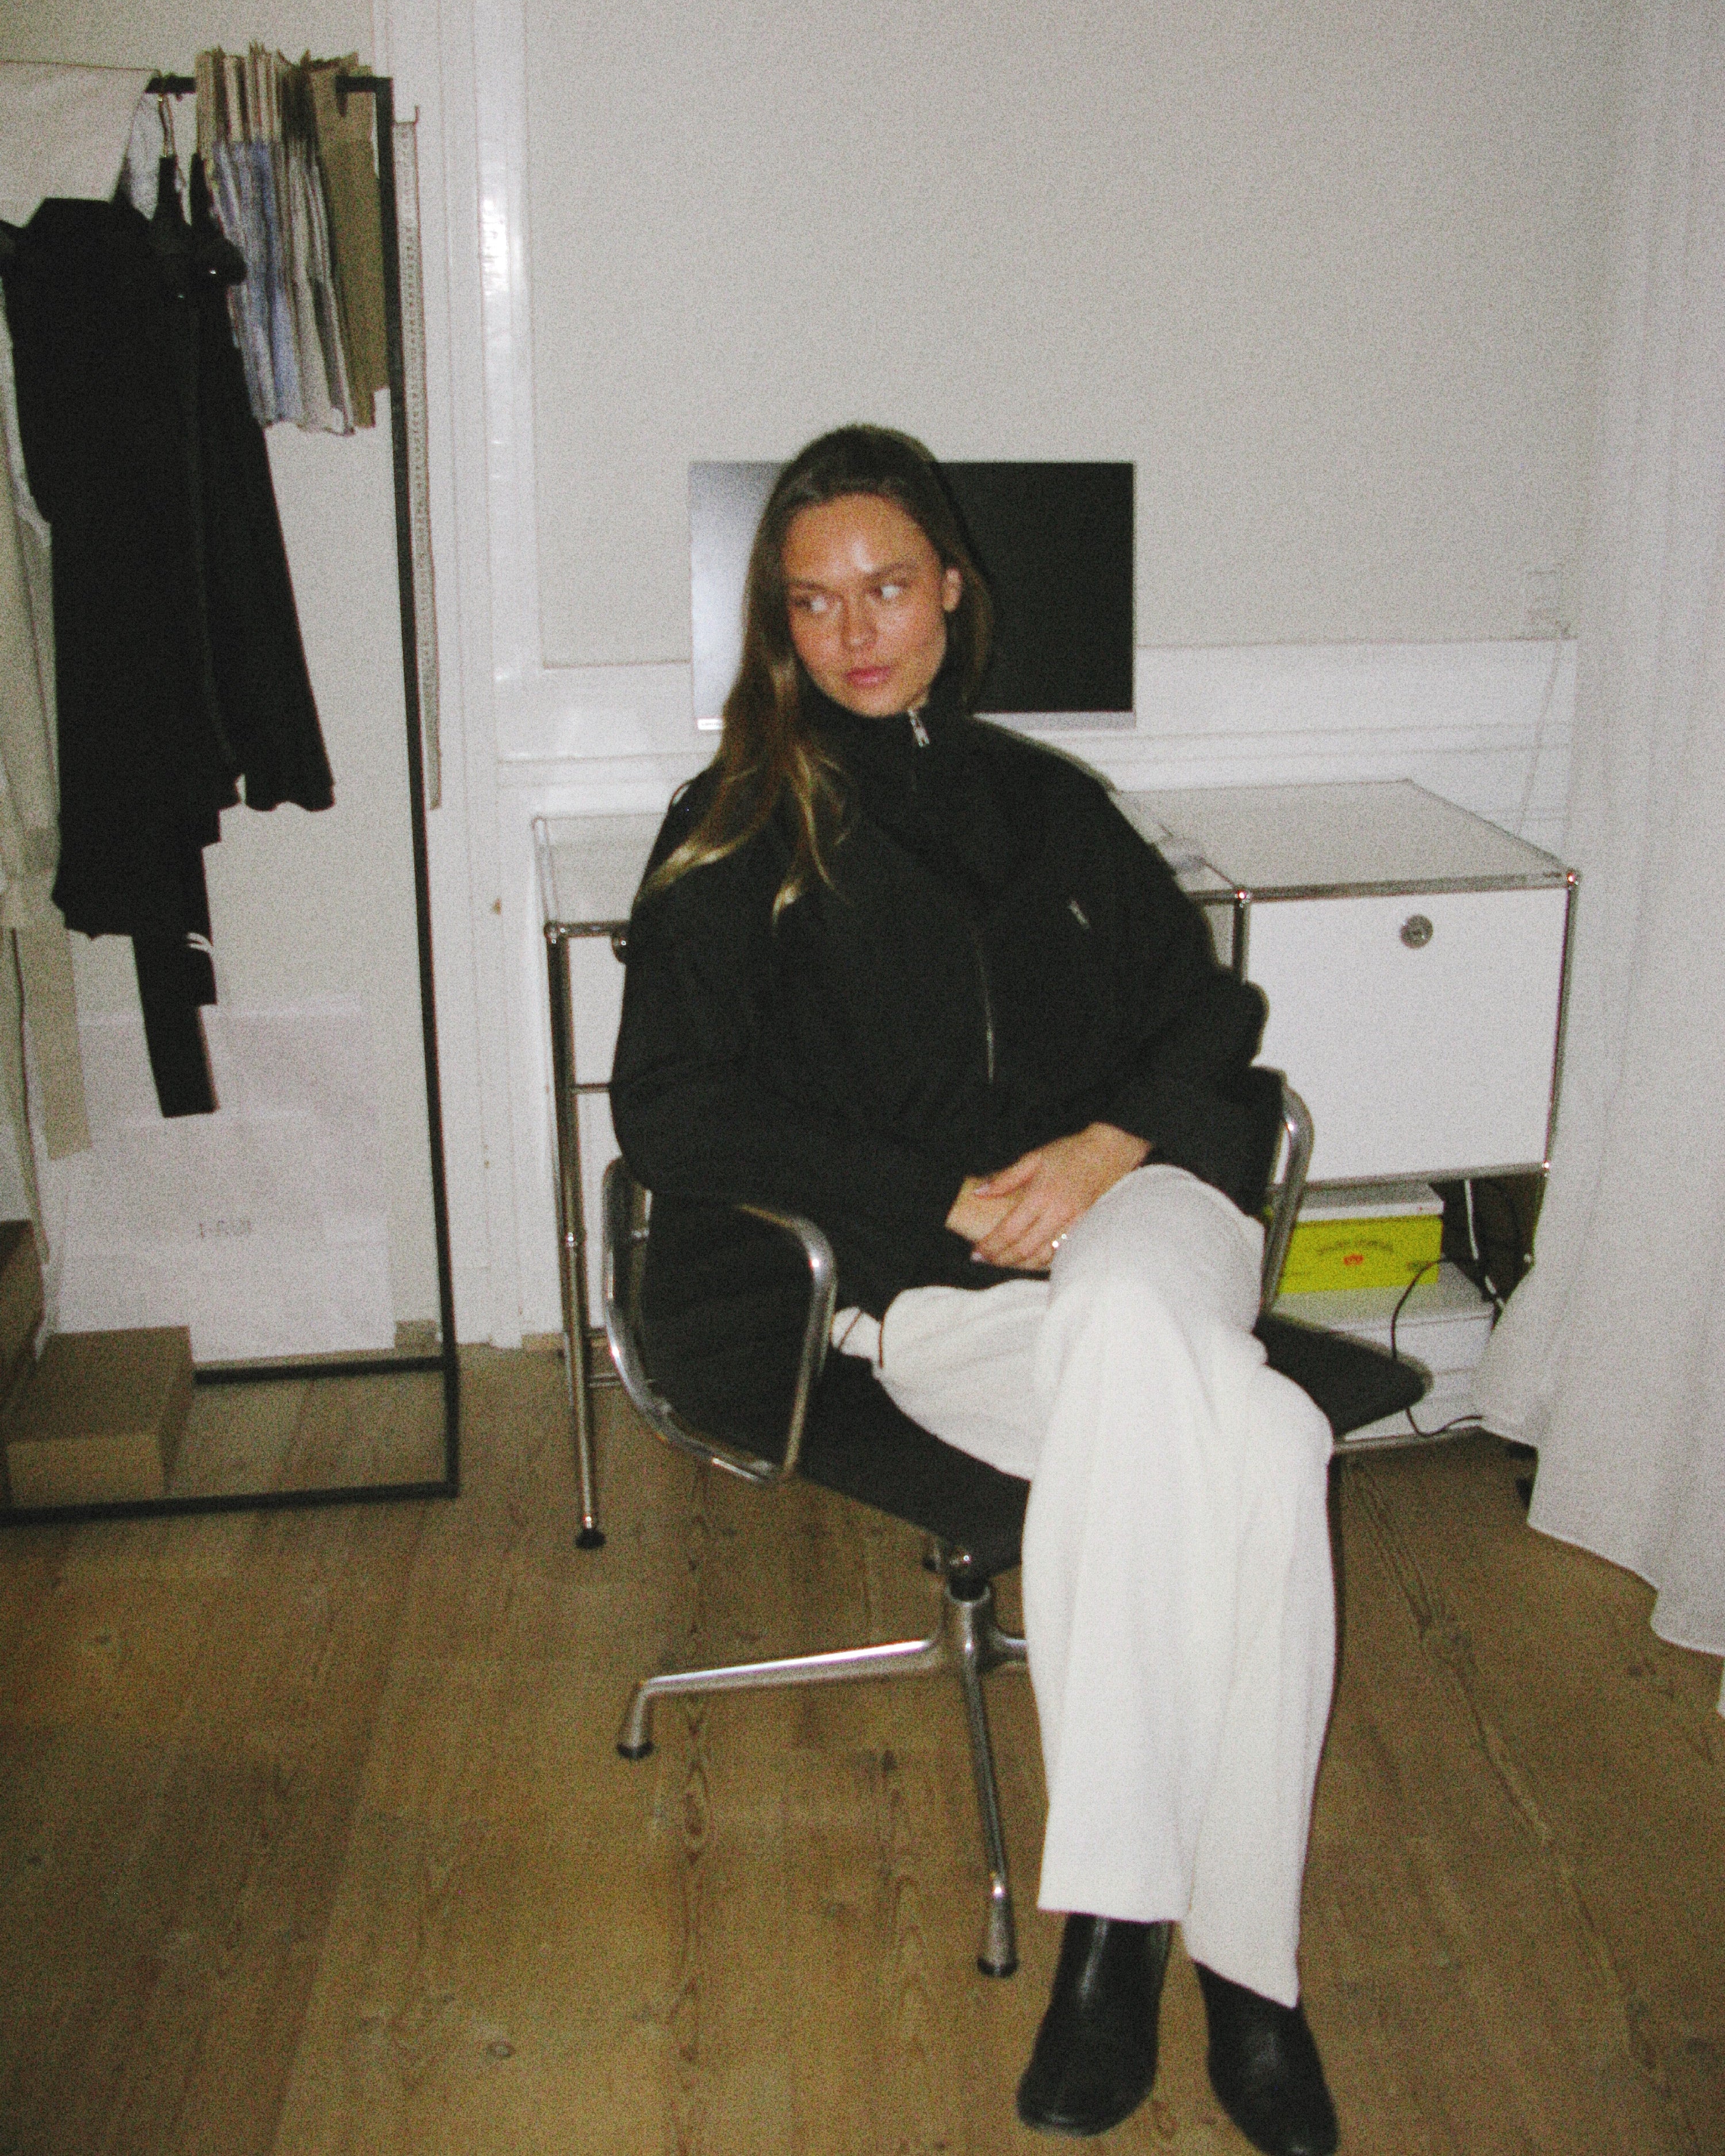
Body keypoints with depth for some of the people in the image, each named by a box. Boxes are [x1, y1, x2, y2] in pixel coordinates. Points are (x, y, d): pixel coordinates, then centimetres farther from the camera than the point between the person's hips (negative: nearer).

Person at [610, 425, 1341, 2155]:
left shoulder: (1048, 801, 23)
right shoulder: (735, 834, 11)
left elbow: (1210, 1012, 18)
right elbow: (669, 1111, 0)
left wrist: (1105, 1146, -6)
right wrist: (952, 1204, -8)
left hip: (1132, 1204, 3)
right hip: (919, 1284, -2)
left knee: (1126, 1336, -35)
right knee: (1256, 1450, -31)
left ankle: (1116, 1917, -24)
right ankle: (1238, 1959, -22)